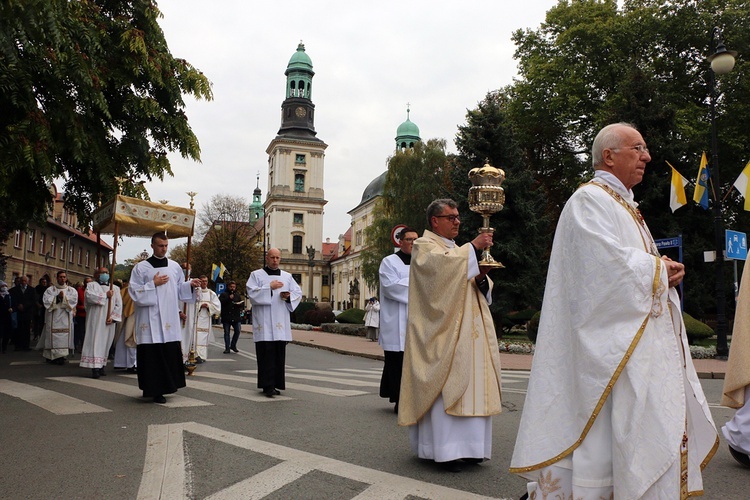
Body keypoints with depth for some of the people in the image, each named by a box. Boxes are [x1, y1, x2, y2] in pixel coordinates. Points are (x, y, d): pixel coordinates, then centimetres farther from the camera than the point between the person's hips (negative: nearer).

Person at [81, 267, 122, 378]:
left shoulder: (115, 288, 15)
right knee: (95, 341, -11)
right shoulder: (91, 285, 7)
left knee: (106, 342, 5)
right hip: (95, 320, -4)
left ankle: (101, 366, 12)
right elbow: (89, 297, -14)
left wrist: (112, 317, -6)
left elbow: (119, 305, 7)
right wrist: (105, 295, -10)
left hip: (108, 321, 4)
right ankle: (95, 368, -17)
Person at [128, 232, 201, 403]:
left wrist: (191, 284, -3)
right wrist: (153, 284, -11)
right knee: (152, 355, -4)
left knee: (170, 354, 3)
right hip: (150, 320, -3)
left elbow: (180, 290, 15)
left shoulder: (175, 266, 11)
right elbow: (134, 291, -3)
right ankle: (154, 389, 4)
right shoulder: (141, 267, 1)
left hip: (169, 320, 3)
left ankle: (165, 386, 16)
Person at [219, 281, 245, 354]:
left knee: (238, 330, -4)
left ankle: (233, 345, 14)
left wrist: (239, 304, -8)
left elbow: (242, 304, 14)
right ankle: (227, 348, 8)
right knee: (226, 332, 2)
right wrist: (228, 298, -18)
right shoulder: (223, 294, 4)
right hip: (226, 317, -3)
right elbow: (220, 302, -12)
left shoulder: (238, 295, 15)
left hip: (236, 317, 3)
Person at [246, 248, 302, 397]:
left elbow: (298, 293, 15)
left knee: (279, 354, 4)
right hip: (264, 323, -4)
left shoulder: (287, 276, 17)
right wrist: (269, 287, -14)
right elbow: (251, 292, -7)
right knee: (267, 354, -8)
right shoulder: (256, 275, 6)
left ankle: (276, 383, 12)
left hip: (280, 324, 4)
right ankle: (268, 385, -6)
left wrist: (289, 296, -6)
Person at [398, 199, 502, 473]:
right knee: (444, 386, -10)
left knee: (469, 385, 4)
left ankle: (465, 445, 10)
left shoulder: (458, 251, 24)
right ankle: (443, 449, -6)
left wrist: (480, 278, -3)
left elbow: (480, 291, 19)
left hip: (466, 332, 8)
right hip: (441, 331, -8)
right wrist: (473, 247, -20)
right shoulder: (424, 245, 1)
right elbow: (440, 264, -24)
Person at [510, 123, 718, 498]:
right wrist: (660, 268, -6)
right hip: (618, 342, -10)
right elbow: (611, 262, -22)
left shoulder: (625, 205, 21)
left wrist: (666, 270, 2)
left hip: (646, 339, 10)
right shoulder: (589, 200, -10)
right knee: (634, 427, -9)